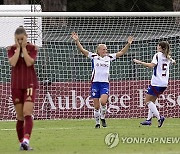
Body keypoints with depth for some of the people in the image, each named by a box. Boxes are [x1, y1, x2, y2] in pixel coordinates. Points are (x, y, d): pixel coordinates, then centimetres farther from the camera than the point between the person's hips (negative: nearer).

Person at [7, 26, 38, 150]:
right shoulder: (11, 49, 5)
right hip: (16, 85, 2)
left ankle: (26, 140, -31)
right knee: (20, 116, 4)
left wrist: (24, 48, -10)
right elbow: (13, 62, -12)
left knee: (27, 112, -18)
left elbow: (29, 62, -14)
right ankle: (21, 142, 11)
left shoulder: (32, 48, 1)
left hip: (30, 84, -2)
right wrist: (18, 48, -9)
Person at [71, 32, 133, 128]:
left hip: (105, 83, 1)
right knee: (96, 106, 0)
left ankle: (103, 118, 2)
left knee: (103, 102, -20)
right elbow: (82, 50, -2)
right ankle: (97, 122, 14)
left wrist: (128, 44, 4)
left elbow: (121, 53, 14)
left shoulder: (109, 57, 11)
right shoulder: (94, 57, 4)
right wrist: (77, 41, -14)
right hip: (95, 83, -1)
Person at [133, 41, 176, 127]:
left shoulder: (158, 55, -9)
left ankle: (159, 117, -17)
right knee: (152, 101, 18)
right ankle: (149, 119, 13)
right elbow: (173, 62, 34)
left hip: (156, 83, -8)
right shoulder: (168, 57, 12)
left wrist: (140, 62, -20)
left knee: (147, 101, -3)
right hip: (164, 84, 8)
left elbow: (152, 65, -24)